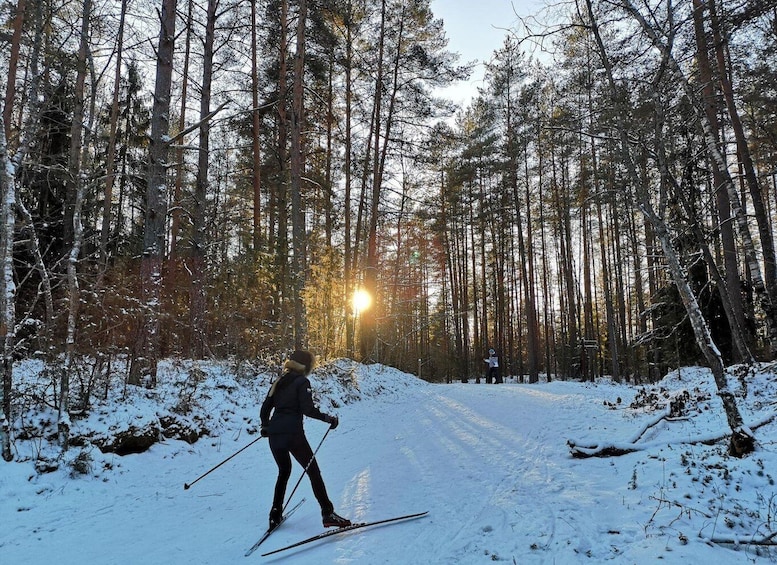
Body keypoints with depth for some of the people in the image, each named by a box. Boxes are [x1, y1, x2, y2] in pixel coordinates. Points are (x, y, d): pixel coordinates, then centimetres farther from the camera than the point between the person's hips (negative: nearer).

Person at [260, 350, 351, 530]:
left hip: (274, 435, 7)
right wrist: (328, 418, -6)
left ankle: (275, 515, 22)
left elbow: (265, 408, 17)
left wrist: (265, 426, 31)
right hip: (293, 434, -7)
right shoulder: (302, 381, -5)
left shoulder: (279, 381, 15)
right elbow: (308, 409, -16)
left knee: (284, 472, 23)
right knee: (313, 471, 1)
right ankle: (328, 514, -1)